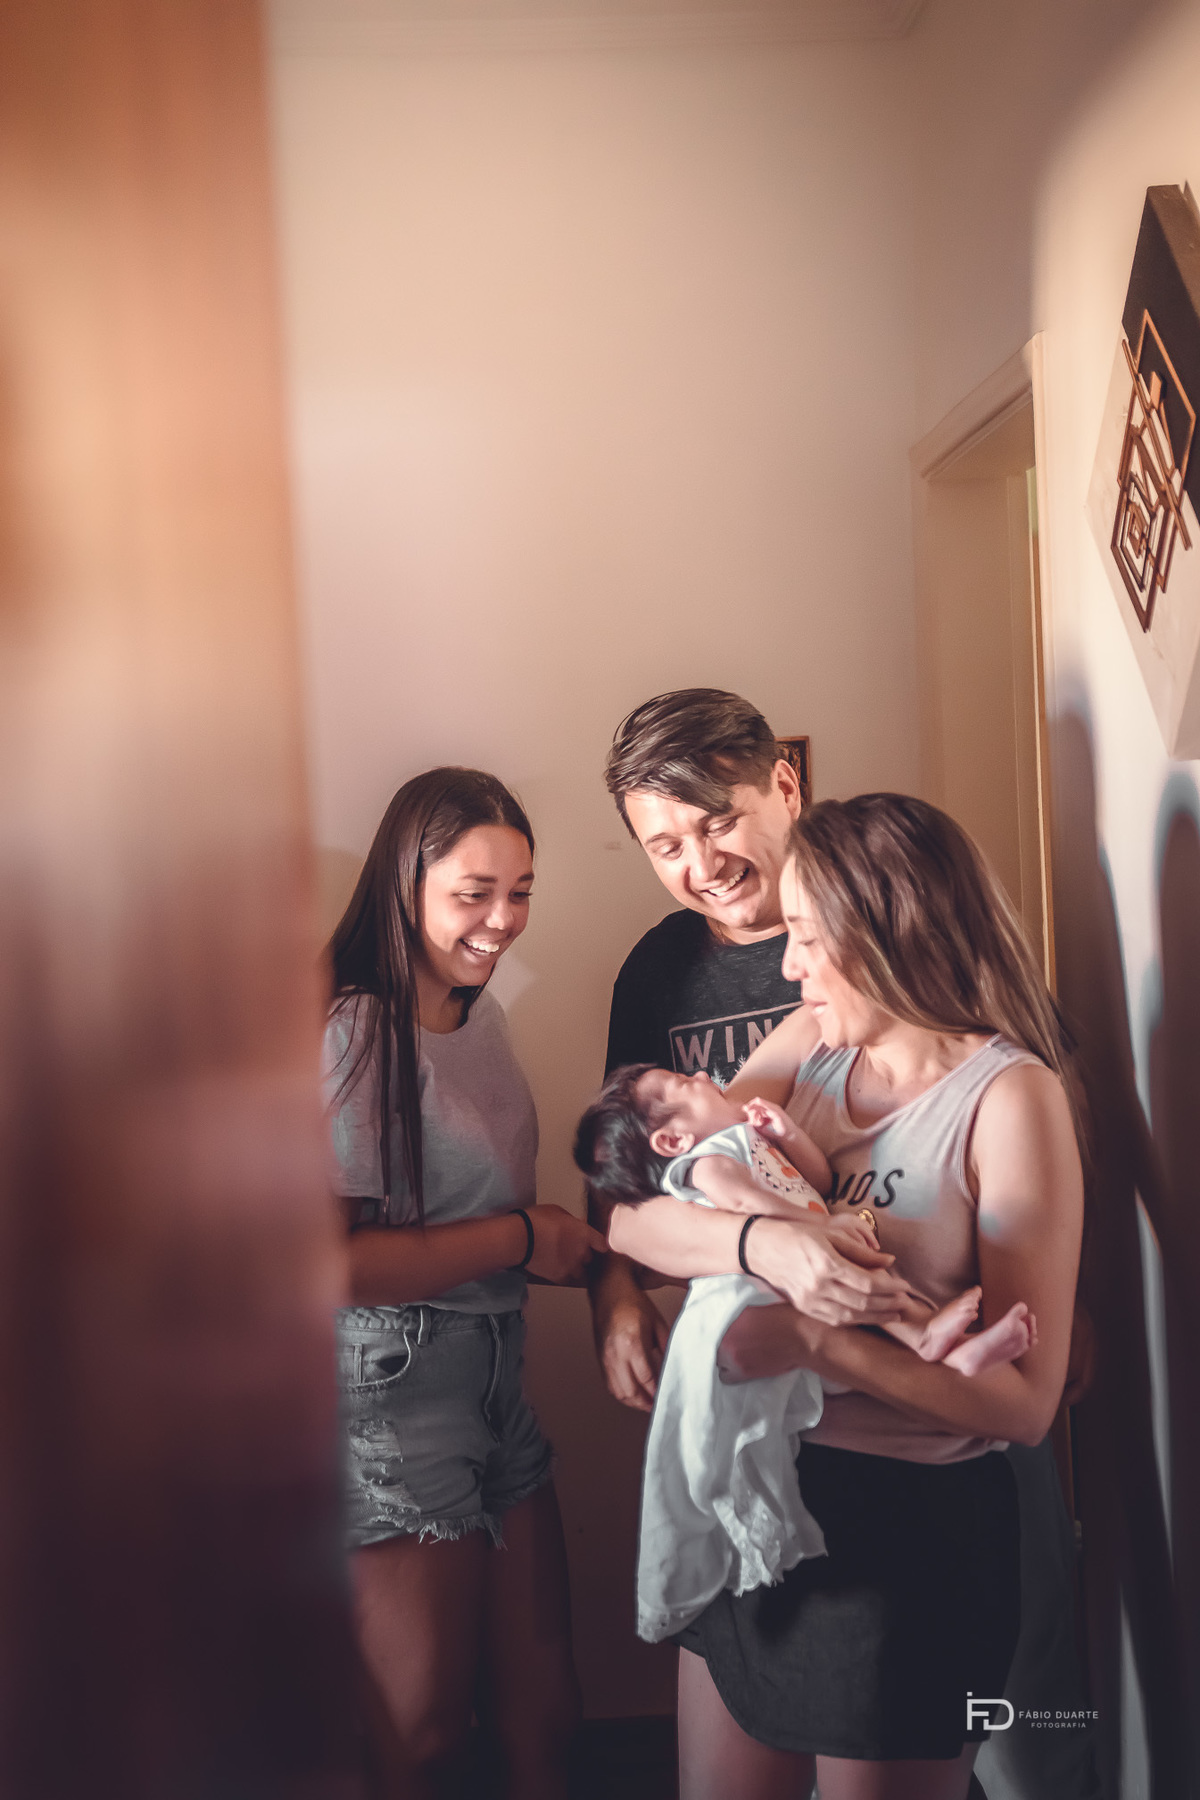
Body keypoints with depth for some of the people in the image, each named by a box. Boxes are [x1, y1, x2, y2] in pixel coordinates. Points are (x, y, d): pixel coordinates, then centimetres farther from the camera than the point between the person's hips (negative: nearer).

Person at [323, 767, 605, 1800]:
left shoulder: (479, 1013, 10)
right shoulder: (354, 1031, -18)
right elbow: (326, 1259, -25)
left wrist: (578, 1244, 0)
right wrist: (520, 1238, -17)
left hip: (496, 1381, 8)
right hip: (394, 1390, -8)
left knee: (541, 1707, 14)